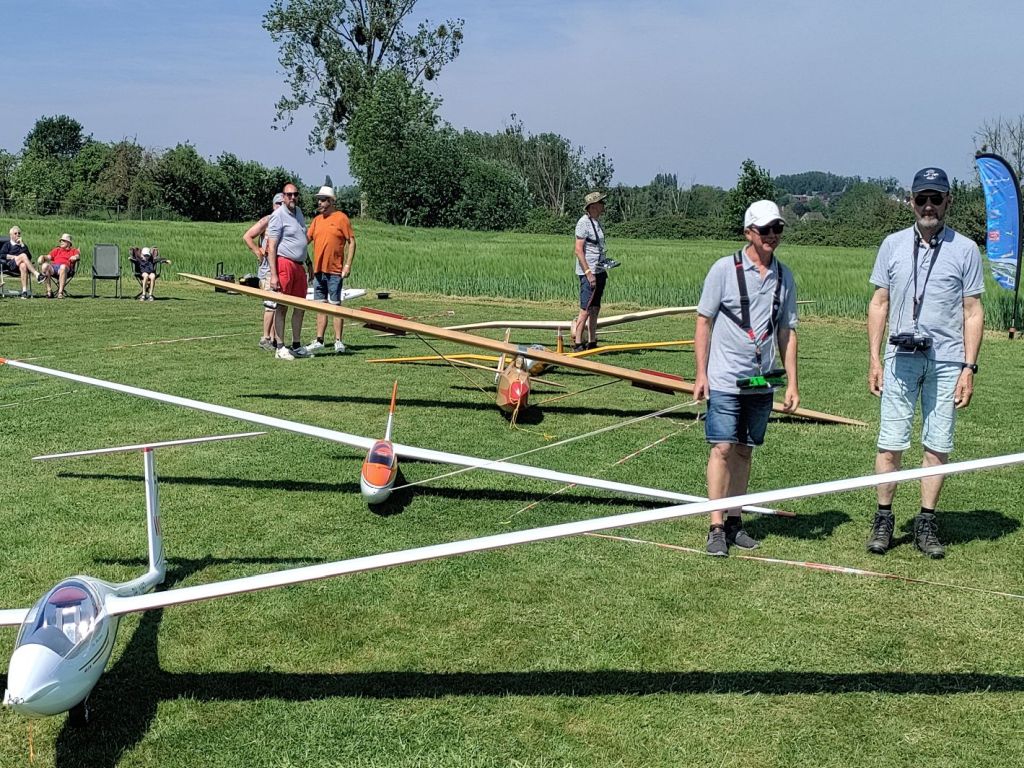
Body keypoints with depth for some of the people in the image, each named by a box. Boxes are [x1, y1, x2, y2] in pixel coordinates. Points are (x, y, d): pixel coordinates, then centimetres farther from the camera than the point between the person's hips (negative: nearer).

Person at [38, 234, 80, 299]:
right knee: (45, 265, -32)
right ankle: (49, 291, -29)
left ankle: (60, 292, -41)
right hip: (53, 266, 3)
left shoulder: (73, 250, 25)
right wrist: (43, 257, -1)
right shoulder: (57, 250, 36)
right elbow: (49, 256, 21)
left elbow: (78, 255, 4)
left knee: (63, 267, -41)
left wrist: (75, 257, -21)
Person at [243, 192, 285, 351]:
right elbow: (247, 237, -6)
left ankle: (274, 338, 12)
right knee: (271, 304, -11)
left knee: (280, 304, 7)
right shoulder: (267, 221, -4)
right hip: (268, 267, -7)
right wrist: (259, 254, -9)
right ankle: (266, 338, -5)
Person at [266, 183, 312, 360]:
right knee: (282, 306, -4)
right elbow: (271, 247, -13)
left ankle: (296, 346, 18)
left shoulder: (298, 212, 16)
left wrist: (308, 264, 24)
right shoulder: (278, 216, -9)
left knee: (300, 306, 10)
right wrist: (273, 275, -20)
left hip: (299, 265, 8)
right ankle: (280, 348, -1)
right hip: (284, 263, -8)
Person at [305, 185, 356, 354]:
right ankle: (319, 340, 13)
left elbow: (351, 242, -5)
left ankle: (338, 341, 2)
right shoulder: (316, 220, 13)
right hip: (318, 270, 6)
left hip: (334, 271, -6)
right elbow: (306, 238, 13)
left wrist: (348, 265, -11)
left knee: (335, 305, -3)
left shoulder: (341, 218, -4)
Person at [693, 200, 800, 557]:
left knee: (744, 451, 10)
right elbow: (704, 322, -1)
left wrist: (791, 383, 8)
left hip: (762, 381, 4)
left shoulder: (784, 276, 8)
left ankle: (734, 520, 19)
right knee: (722, 448, -6)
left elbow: (787, 332, 12)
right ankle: (717, 527, -2)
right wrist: (701, 374, -5)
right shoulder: (725, 269, -4)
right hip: (725, 379, -4)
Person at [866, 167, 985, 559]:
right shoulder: (893, 244, 8)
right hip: (901, 357, 1)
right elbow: (879, 303, 11)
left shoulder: (965, 249, 2)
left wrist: (968, 368, -4)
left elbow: (973, 312, 2)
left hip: (947, 361, -1)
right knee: (890, 443, -1)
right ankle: (883, 520, 10)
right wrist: (874, 359, 4)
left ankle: (926, 524, 13)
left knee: (938, 446, 3)